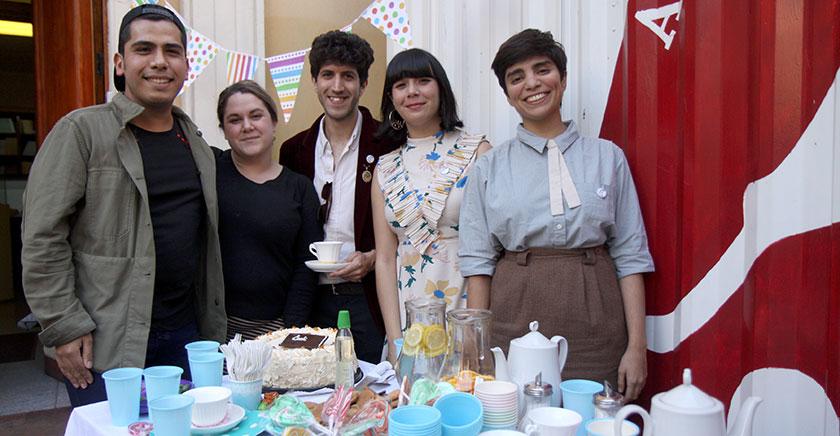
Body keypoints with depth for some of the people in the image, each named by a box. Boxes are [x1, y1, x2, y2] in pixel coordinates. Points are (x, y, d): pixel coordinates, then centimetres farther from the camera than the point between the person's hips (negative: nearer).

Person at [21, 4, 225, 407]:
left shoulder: (196, 142, 11)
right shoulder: (80, 131, -7)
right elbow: (42, 238, -9)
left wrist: (213, 328, 13)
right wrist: (64, 327, -12)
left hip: (185, 335, 5)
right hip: (104, 346, -5)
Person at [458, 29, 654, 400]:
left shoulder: (607, 157, 5)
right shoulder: (489, 168, 5)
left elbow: (629, 255, 3)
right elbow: (478, 260, 3)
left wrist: (637, 346, -3)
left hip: (595, 328, 1)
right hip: (515, 324, 0)